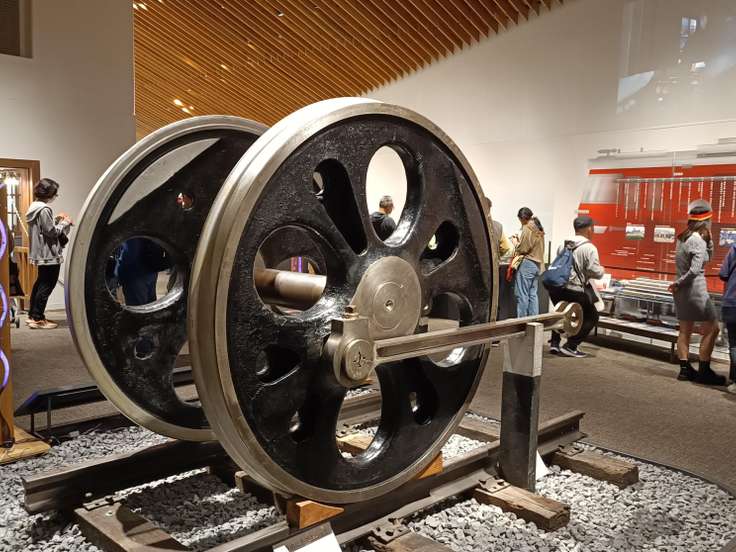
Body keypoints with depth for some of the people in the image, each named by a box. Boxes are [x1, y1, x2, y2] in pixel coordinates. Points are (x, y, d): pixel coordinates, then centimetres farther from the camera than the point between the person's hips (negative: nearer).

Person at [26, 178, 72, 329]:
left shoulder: (35, 207, 12)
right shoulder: (44, 209, -19)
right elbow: (51, 232, -19)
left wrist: (57, 219, 12)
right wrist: (65, 222, -6)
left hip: (41, 254, 10)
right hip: (49, 254, -10)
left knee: (40, 283, 18)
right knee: (47, 286, -4)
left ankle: (32, 315, 24)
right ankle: (37, 319, -1)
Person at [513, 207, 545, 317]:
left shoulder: (527, 228, -11)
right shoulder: (539, 228, 14)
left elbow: (522, 249, -13)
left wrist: (516, 243, 5)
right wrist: (520, 241, 16)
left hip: (527, 263, -9)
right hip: (537, 263, 9)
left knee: (522, 294, -4)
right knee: (533, 294, 10)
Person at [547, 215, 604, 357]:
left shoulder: (563, 245, 10)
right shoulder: (589, 248, -10)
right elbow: (596, 272, -14)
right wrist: (602, 270, 8)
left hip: (558, 288, 6)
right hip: (576, 291, -6)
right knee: (591, 317, 13)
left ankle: (554, 343, 26)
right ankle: (570, 346, 7)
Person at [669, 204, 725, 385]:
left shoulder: (683, 238, 8)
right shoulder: (698, 241, -16)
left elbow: (707, 257, 19)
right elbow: (695, 270, -26)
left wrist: (709, 240, 3)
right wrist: (679, 283, -12)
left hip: (683, 291, 9)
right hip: (695, 290, -9)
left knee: (685, 331, 12)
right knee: (711, 329, 1)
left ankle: (685, 369, 16)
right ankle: (704, 371, 3)